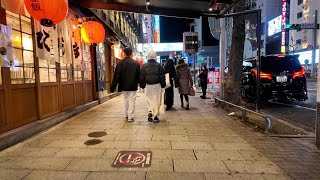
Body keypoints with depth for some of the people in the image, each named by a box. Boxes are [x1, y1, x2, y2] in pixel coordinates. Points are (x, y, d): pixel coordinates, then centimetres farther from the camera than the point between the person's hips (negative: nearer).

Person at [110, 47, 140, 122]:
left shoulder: (120, 63, -6)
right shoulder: (136, 63, -5)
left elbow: (116, 76, -7)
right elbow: (138, 75, 1)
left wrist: (113, 87, -4)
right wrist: (137, 83, 17)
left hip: (124, 86, 2)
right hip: (133, 86, -2)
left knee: (126, 99, 19)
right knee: (132, 101, 2)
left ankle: (127, 114, 28)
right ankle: (130, 117, 0)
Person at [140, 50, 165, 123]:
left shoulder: (144, 66, 2)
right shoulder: (158, 65, -2)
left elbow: (141, 77, 4)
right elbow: (162, 76, -2)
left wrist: (142, 85, 12)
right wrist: (163, 85, 5)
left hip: (148, 86, 1)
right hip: (157, 85, -1)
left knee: (150, 100, 15)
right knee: (157, 101, 5)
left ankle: (150, 112, -6)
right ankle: (155, 117, 7)